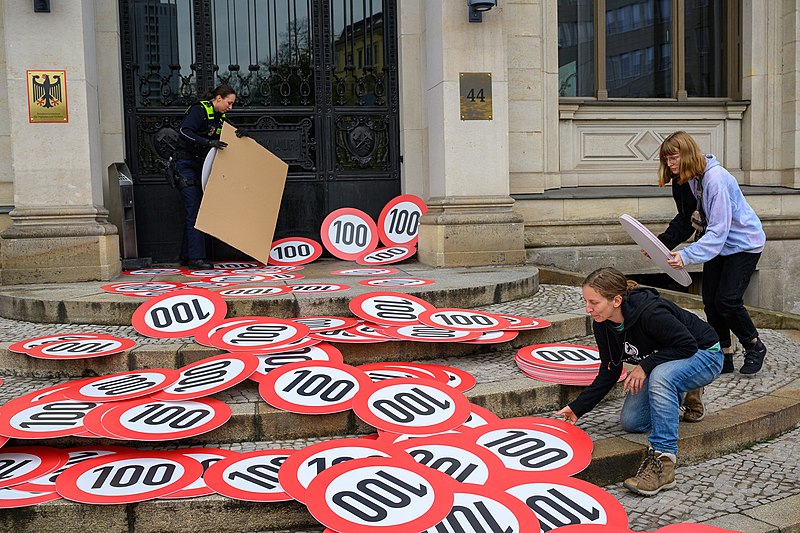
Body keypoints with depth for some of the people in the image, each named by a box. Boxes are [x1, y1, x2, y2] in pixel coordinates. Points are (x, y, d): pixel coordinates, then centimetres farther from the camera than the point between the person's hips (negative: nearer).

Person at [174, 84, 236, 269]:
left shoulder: (220, 116, 12)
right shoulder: (199, 110, -14)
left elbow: (226, 140, 16)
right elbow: (184, 132, -27)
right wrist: (208, 143, -36)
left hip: (201, 168, 9)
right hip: (186, 166, -9)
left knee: (195, 212, 9)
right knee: (194, 212, -11)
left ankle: (186, 257, 14)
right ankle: (196, 257, -10)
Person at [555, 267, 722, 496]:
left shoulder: (650, 312, -36)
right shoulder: (602, 325, -12)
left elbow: (688, 345, -28)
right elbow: (609, 372, -3)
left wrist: (646, 366, -30)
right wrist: (577, 407, -7)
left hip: (704, 355, -7)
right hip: (661, 364, 7)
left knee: (660, 375, -39)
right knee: (630, 422, -3)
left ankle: (662, 461, -35)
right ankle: (677, 399, 23)